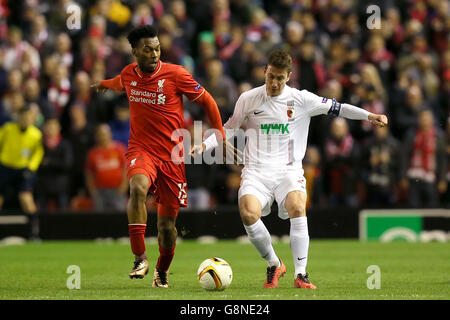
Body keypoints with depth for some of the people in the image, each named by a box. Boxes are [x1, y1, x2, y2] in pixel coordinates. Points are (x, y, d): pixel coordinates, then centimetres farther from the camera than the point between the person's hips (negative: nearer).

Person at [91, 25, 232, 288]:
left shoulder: (175, 74, -10)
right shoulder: (129, 74, 2)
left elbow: (207, 101, 3)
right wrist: (104, 84, 51)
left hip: (172, 155, -1)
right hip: (141, 148, 1)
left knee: (167, 224, 2)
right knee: (138, 187, -34)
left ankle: (162, 271, 31)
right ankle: (140, 258, -30)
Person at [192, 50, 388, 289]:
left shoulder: (301, 99, 2)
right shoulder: (248, 99, 5)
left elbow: (335, 107, 10)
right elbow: (230, 127, 17)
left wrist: (369, 116, 2)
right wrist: (203, 146, 4)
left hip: (289, 170, -1)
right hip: (256, 171, 1)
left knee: (297, 208, -31)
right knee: (248, 214, -27)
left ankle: (300, 274, -23)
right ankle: (274, 265, -1)